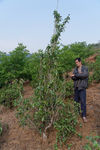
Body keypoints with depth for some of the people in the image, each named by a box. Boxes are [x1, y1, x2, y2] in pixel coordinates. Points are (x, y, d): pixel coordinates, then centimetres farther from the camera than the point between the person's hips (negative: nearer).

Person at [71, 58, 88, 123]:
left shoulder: (85, 68, -2)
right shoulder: (75, 69, 9)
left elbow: (85, 75, -21)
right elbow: (73, 78, -1)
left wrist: (75, 75, -19)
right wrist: (80, 75, -18)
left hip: (82, 88, -4)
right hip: (76, 87, 4)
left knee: (83, 101, -7)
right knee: (76, 100, 12)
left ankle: (84, 116, 1)